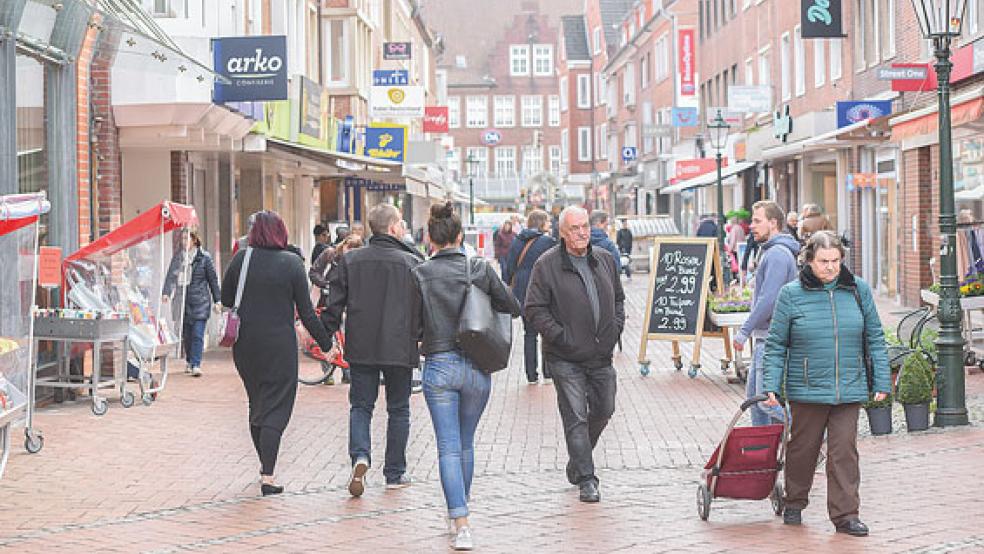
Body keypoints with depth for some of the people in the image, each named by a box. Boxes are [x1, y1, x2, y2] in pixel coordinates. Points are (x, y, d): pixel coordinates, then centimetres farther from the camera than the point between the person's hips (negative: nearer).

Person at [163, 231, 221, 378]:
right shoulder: (177, 257, 8)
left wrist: (217, 300, 3)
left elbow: (213, 279, 4)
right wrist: (166, 292, -15)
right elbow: (171, 276, 2)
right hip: (183, 301, 3)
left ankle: (196, 365, -12)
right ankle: (189, 361, 26)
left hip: (200, 301, -3)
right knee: (186, 334, 10)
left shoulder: (204, 257, 0)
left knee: (197, 334, -10)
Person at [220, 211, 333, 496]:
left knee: (257, 404, 19)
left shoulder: (241, 258, -2)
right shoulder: (292, 262, -8)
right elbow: (306, 311, -6)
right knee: (275, 408, 0)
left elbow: (226, 300, 5)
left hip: (246, 344, 3)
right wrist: (326, 342, 2)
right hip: (279, 345, -3)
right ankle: (268, 475, -8)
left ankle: (265, 464, 32)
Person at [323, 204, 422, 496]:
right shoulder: (412, 263, -5)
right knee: (398, 410, 12)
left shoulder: (349, 260, 1)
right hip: (400, 349, -2)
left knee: (361, 406, 10)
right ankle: (395, 473, 16)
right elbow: (424, 307, -3)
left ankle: (360, 456, -16)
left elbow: (334, 303, -1)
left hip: (361, 348, 2)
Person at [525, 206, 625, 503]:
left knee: (604, 410, 14)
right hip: (566, 358, -5)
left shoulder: (604, 260, 8)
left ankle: (577, 462, 36)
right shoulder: (547, 265, -9)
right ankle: (586, 479, 1)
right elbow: (535, 309, -8)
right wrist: (560, 336, -14)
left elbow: (618, 297, 21)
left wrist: (615, 327, 7)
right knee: (576, 417, -6)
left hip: (601, 356, 6)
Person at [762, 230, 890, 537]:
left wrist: (881, 382, 7)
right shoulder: (791, 294, -3)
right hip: (806, 390, -1)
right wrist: (771, 385, -6)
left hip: (849, 390, 1)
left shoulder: (858, 290, 4)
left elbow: (874, 338, 10)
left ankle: (845, 514, 6)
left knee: (844, 451, 0)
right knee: (802, 448, 11)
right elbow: (776, 344, 1)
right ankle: (794, 503, 31)